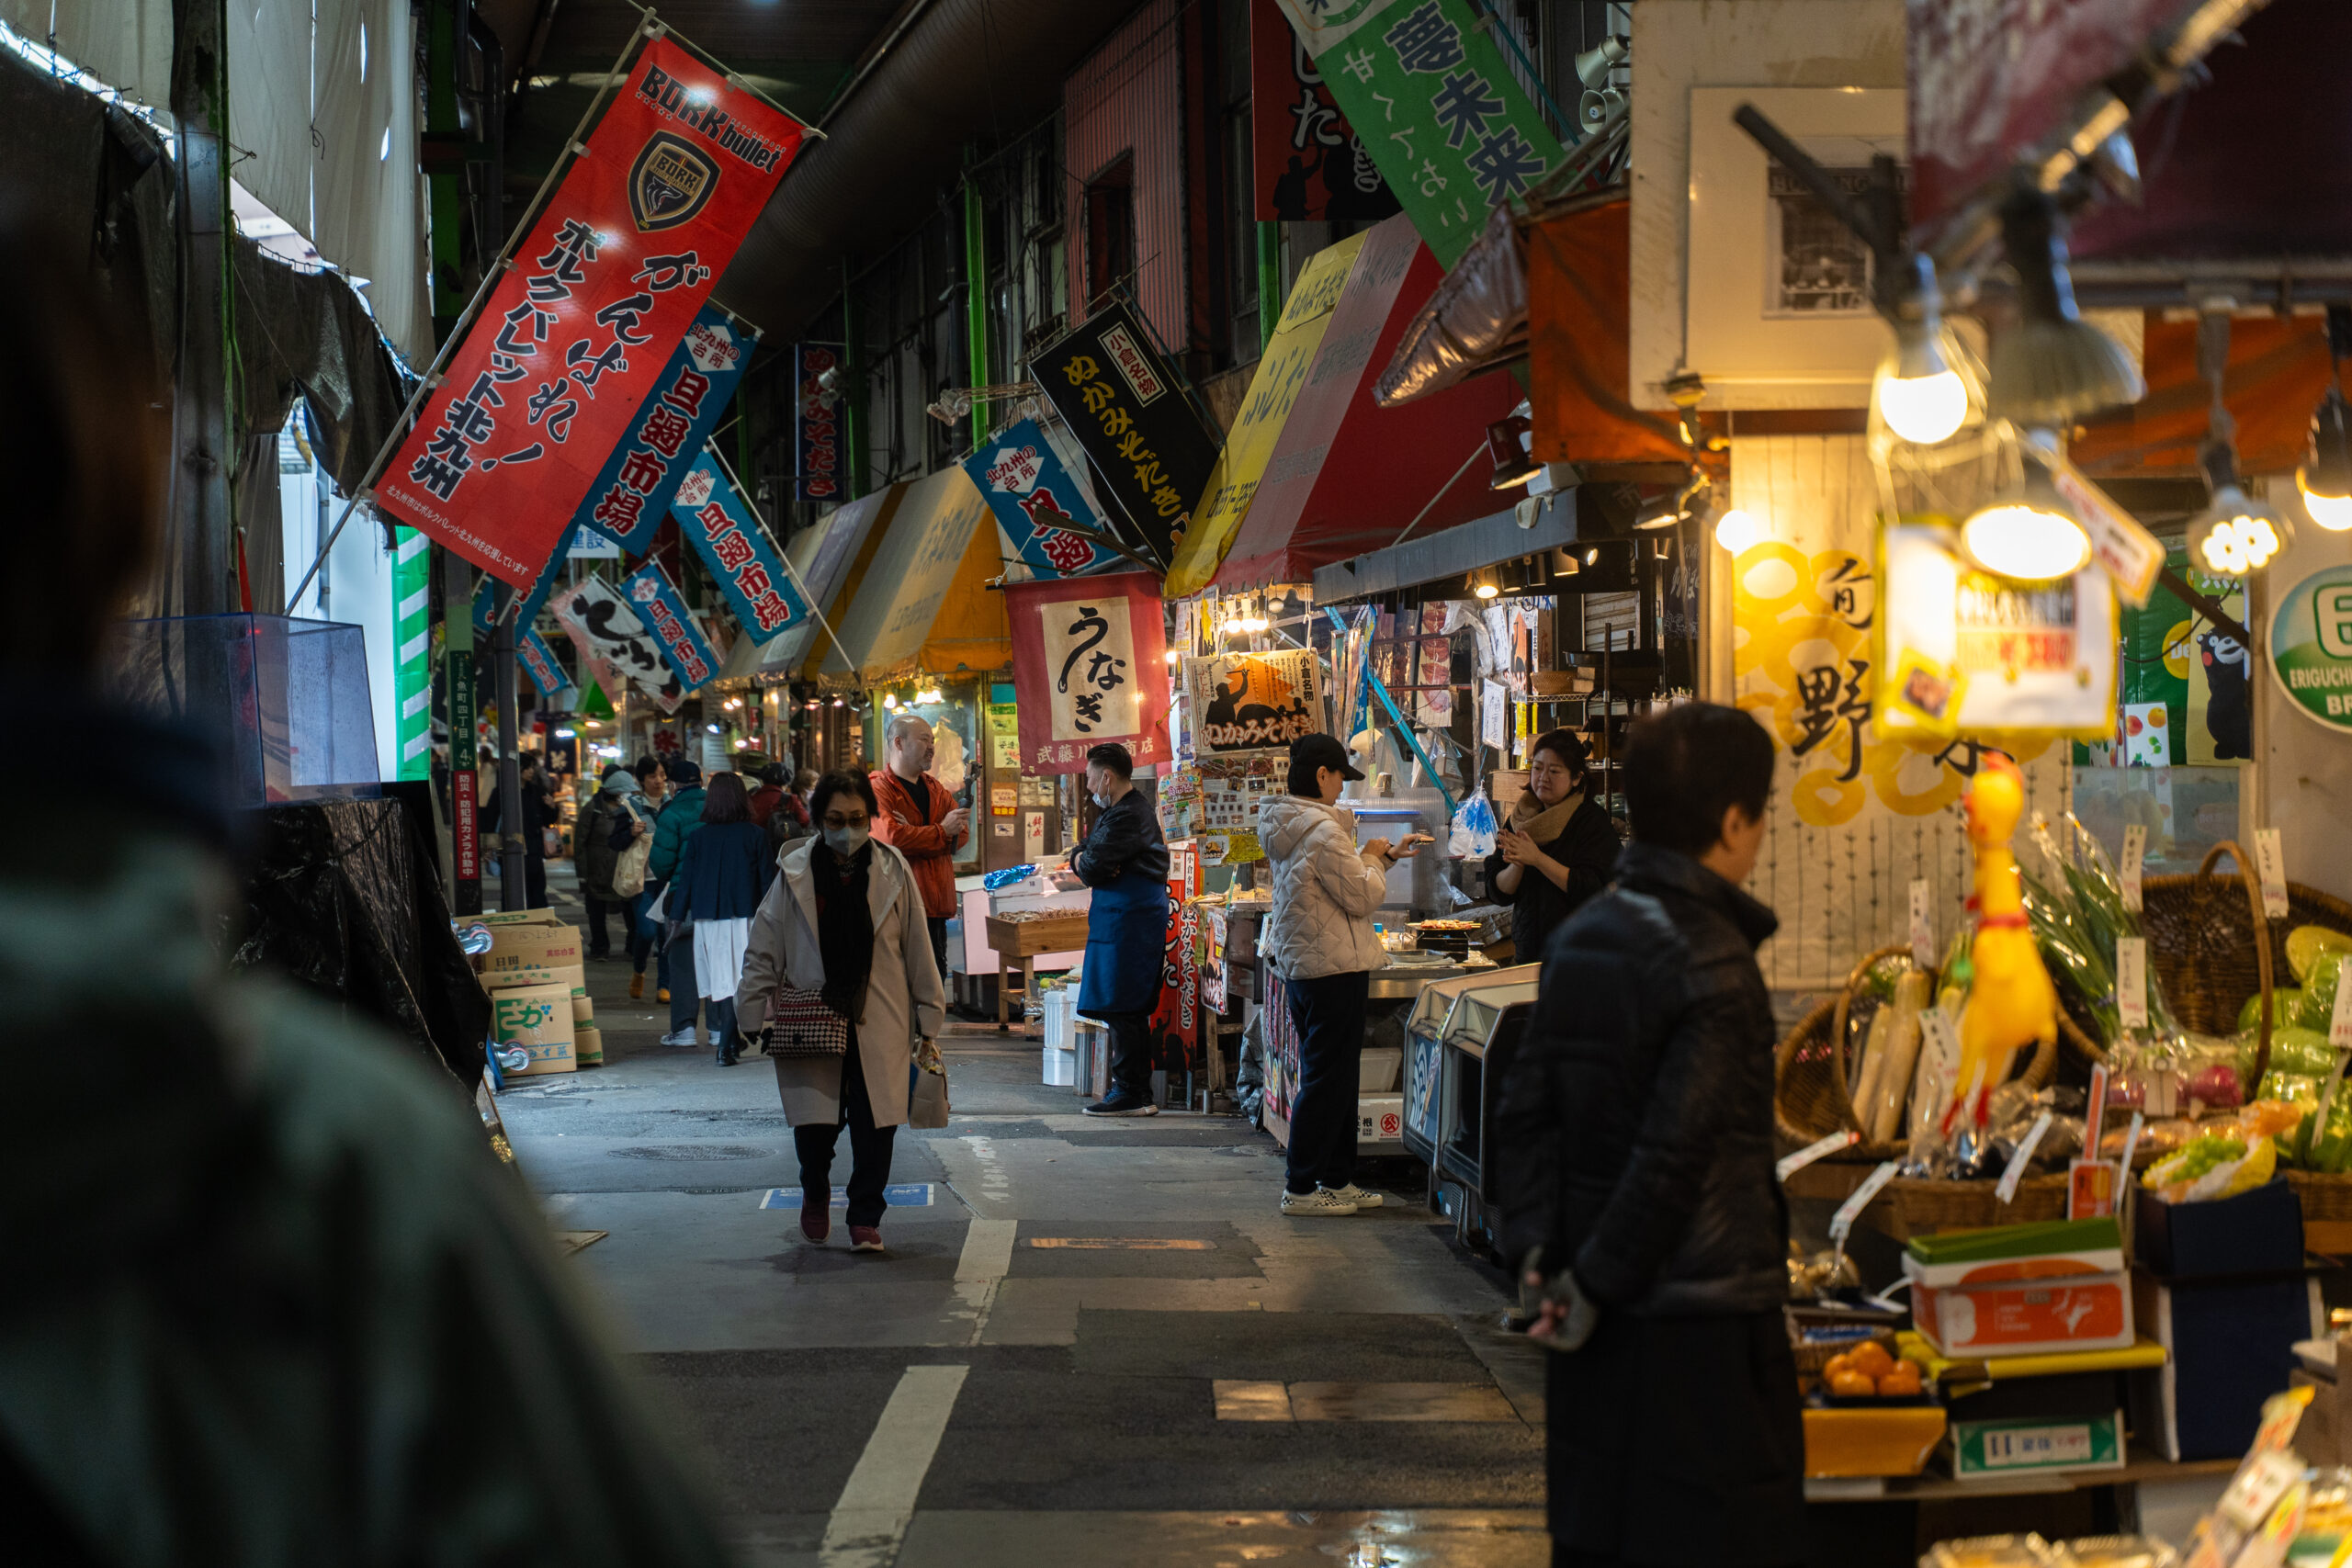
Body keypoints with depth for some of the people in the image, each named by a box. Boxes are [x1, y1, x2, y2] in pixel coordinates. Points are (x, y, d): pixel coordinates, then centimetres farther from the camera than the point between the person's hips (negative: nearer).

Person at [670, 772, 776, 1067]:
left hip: (708, 920, 2)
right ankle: (726, 1045, -11)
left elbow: (685, 881, 3)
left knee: (719, 982, 12)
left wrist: (676, 919, 10)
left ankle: (727, 1042, 19)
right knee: (738, 981, -1)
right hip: (744, 917, -2)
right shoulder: (756, 835, -4)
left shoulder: (697, 837, 0)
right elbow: (768, 881, -2)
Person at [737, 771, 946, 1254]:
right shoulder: (795, 874, 0)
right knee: (813, 1124, 0)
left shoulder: (893, 872, 2)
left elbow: (917, 948, 7)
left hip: (879, 1023, 0)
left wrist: (927, 1018, 8)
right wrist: (756, 1015, 1)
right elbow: (763, 951, 6)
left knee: (875, 1124, -3)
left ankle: (865, 1219, 13)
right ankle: (816, 1193, 32)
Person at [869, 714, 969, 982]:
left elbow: (960, 835, 4)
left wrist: (915, 835, -12)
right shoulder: (879, 788, -6)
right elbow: (892, 837, -21)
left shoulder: (935, 789, 18)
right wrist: (941, 831, -10)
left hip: (936, 905, 7)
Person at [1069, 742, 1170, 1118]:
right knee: (1128, 1012, 13)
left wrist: (1084, 863, 3)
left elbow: (1092, 870, -19)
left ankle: (1132, 1094, -8)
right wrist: (1081, 859, -5)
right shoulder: (1116, 811, 19)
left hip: (1131, 917, -11)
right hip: (1122, 916, 11)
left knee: (1122, 1009, -10)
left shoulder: (1128, 817, -16)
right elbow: (1081, 855, 18)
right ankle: (1136, 1091, 17)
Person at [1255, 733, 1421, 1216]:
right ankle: (1301, 1188, 0)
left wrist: (1383, 857, 19)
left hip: (1299, 964, 10)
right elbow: (1362, 896, -18)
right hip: (1332, 967, -10)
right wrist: (1372, 859, -1)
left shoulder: (1287, 826, 11)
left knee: (1337, 1076, 17)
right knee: (1327, 1080, -4)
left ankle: (1337, 1180, 24)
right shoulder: (1322, 828, -20)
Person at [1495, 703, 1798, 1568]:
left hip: (1597, 1330, 8)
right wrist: (1595, 1286, -12)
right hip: (1704, 1327, -8)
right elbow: (1675, 1154, -21)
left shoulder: (1578, 938, 7)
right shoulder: (1712, 962, -17)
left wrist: (1538, 1253, 3)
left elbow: (1525, 1109, 7)